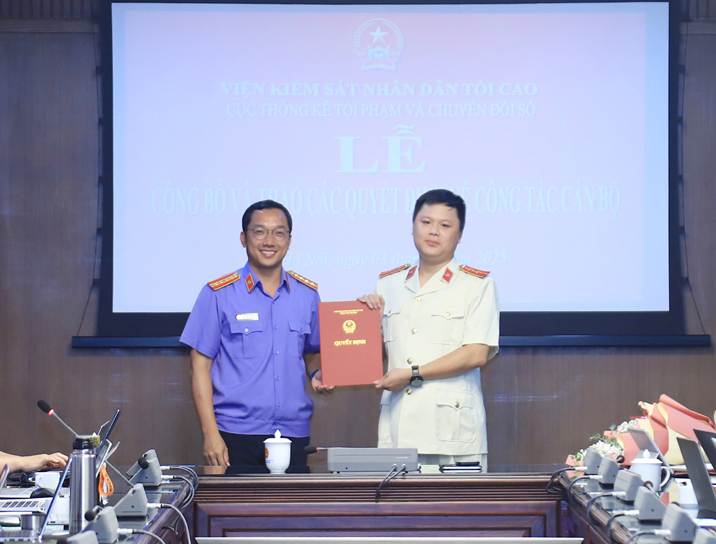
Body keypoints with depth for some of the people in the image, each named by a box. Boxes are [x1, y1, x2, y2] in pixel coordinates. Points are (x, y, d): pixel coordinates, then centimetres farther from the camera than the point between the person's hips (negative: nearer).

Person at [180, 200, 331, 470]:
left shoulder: (307, 294, 9)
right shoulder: (219, 294, -1)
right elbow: (201, 367, -1)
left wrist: (317, 374, -3)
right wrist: (210, 434, -9)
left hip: (293, 435, 3)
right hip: (236, 436, -3)